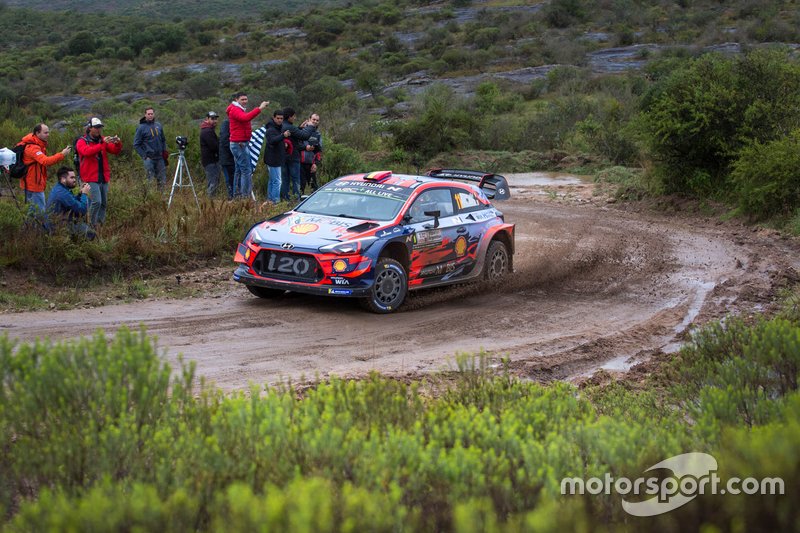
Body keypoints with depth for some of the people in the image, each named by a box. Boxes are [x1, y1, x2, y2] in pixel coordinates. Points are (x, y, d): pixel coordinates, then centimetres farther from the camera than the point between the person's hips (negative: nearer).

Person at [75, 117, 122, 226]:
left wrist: (118, 143, -17)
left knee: (104, 203, 10)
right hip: (91, 178, -6)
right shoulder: (82, 142, -2)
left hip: (104, 177, 6)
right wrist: (102, 144, -30)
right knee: (96, 202, -17)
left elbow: (115, 151, 5)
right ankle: (92, 225, -6)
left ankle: (101, 223, 19)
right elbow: (87, 152, -23)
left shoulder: (103, 140, 12)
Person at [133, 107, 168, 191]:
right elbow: (136, 144, -5)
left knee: (162, 180, 7)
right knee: (150, 179, -6)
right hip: (149, 159, -5)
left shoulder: (158, 125, 10)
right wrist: (144, 156, -11)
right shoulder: (141, 128, -5)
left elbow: (163, 140, 22)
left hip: (160, 158, 5)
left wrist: (164, 151, 8)